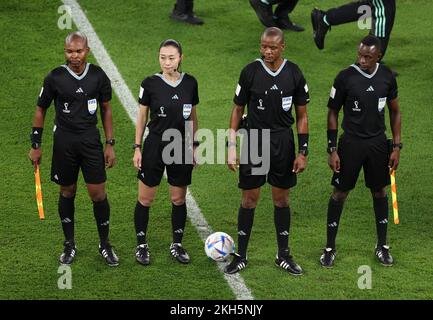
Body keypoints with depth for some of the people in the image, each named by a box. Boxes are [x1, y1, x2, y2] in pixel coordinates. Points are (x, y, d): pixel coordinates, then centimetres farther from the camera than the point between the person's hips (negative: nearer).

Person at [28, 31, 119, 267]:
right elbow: (41, 110, 4)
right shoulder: (55, 78, -7)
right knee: (67, 192, 9)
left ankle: (105, 244, 14)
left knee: (98, 193, -2)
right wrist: (35, 145, 3)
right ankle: (69, 245, 22)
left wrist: (110, 144, 6)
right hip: (64, 141, -1)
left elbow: (106, 109, 9)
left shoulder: (98, 76, -2)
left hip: (91, 139, 1)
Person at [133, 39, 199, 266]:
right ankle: (141, 245, 17)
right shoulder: (150, 84, -9)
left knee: (179, 199, 9)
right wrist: (137, 148, -2)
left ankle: (177, 245, 23)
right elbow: (142, 117, 0)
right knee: (145, 199, 3)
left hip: (181, 148, 2)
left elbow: (192, 116, 9)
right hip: (154, 147, -2)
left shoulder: (190, 83, -1)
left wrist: (194, 145, 10)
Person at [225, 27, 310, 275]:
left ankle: (284, 255, 20)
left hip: (283, 141, 1)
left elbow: (302, 115, 4)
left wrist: (303, 152, 0)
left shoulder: (294, 74, -2)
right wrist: (232, 146, -4)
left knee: (282, 199, 9)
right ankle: (241, 256, 13)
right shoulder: (250, 72, -6)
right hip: (255, 140, -1)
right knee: (249, 199, 3)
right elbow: (238, 109, 1)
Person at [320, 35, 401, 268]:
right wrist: (332, 150, -8)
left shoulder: (387, 77, -2)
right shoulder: (345, 78, -12)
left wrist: (396, 146, 3)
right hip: (351, 142, -3)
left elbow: (394, 112, 8)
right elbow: (333, 113, -4)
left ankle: (382, 246, 24)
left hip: (378, 142, 3)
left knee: (379, 191, 11)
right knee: (340, 193, 2)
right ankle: (330, 248, 13)